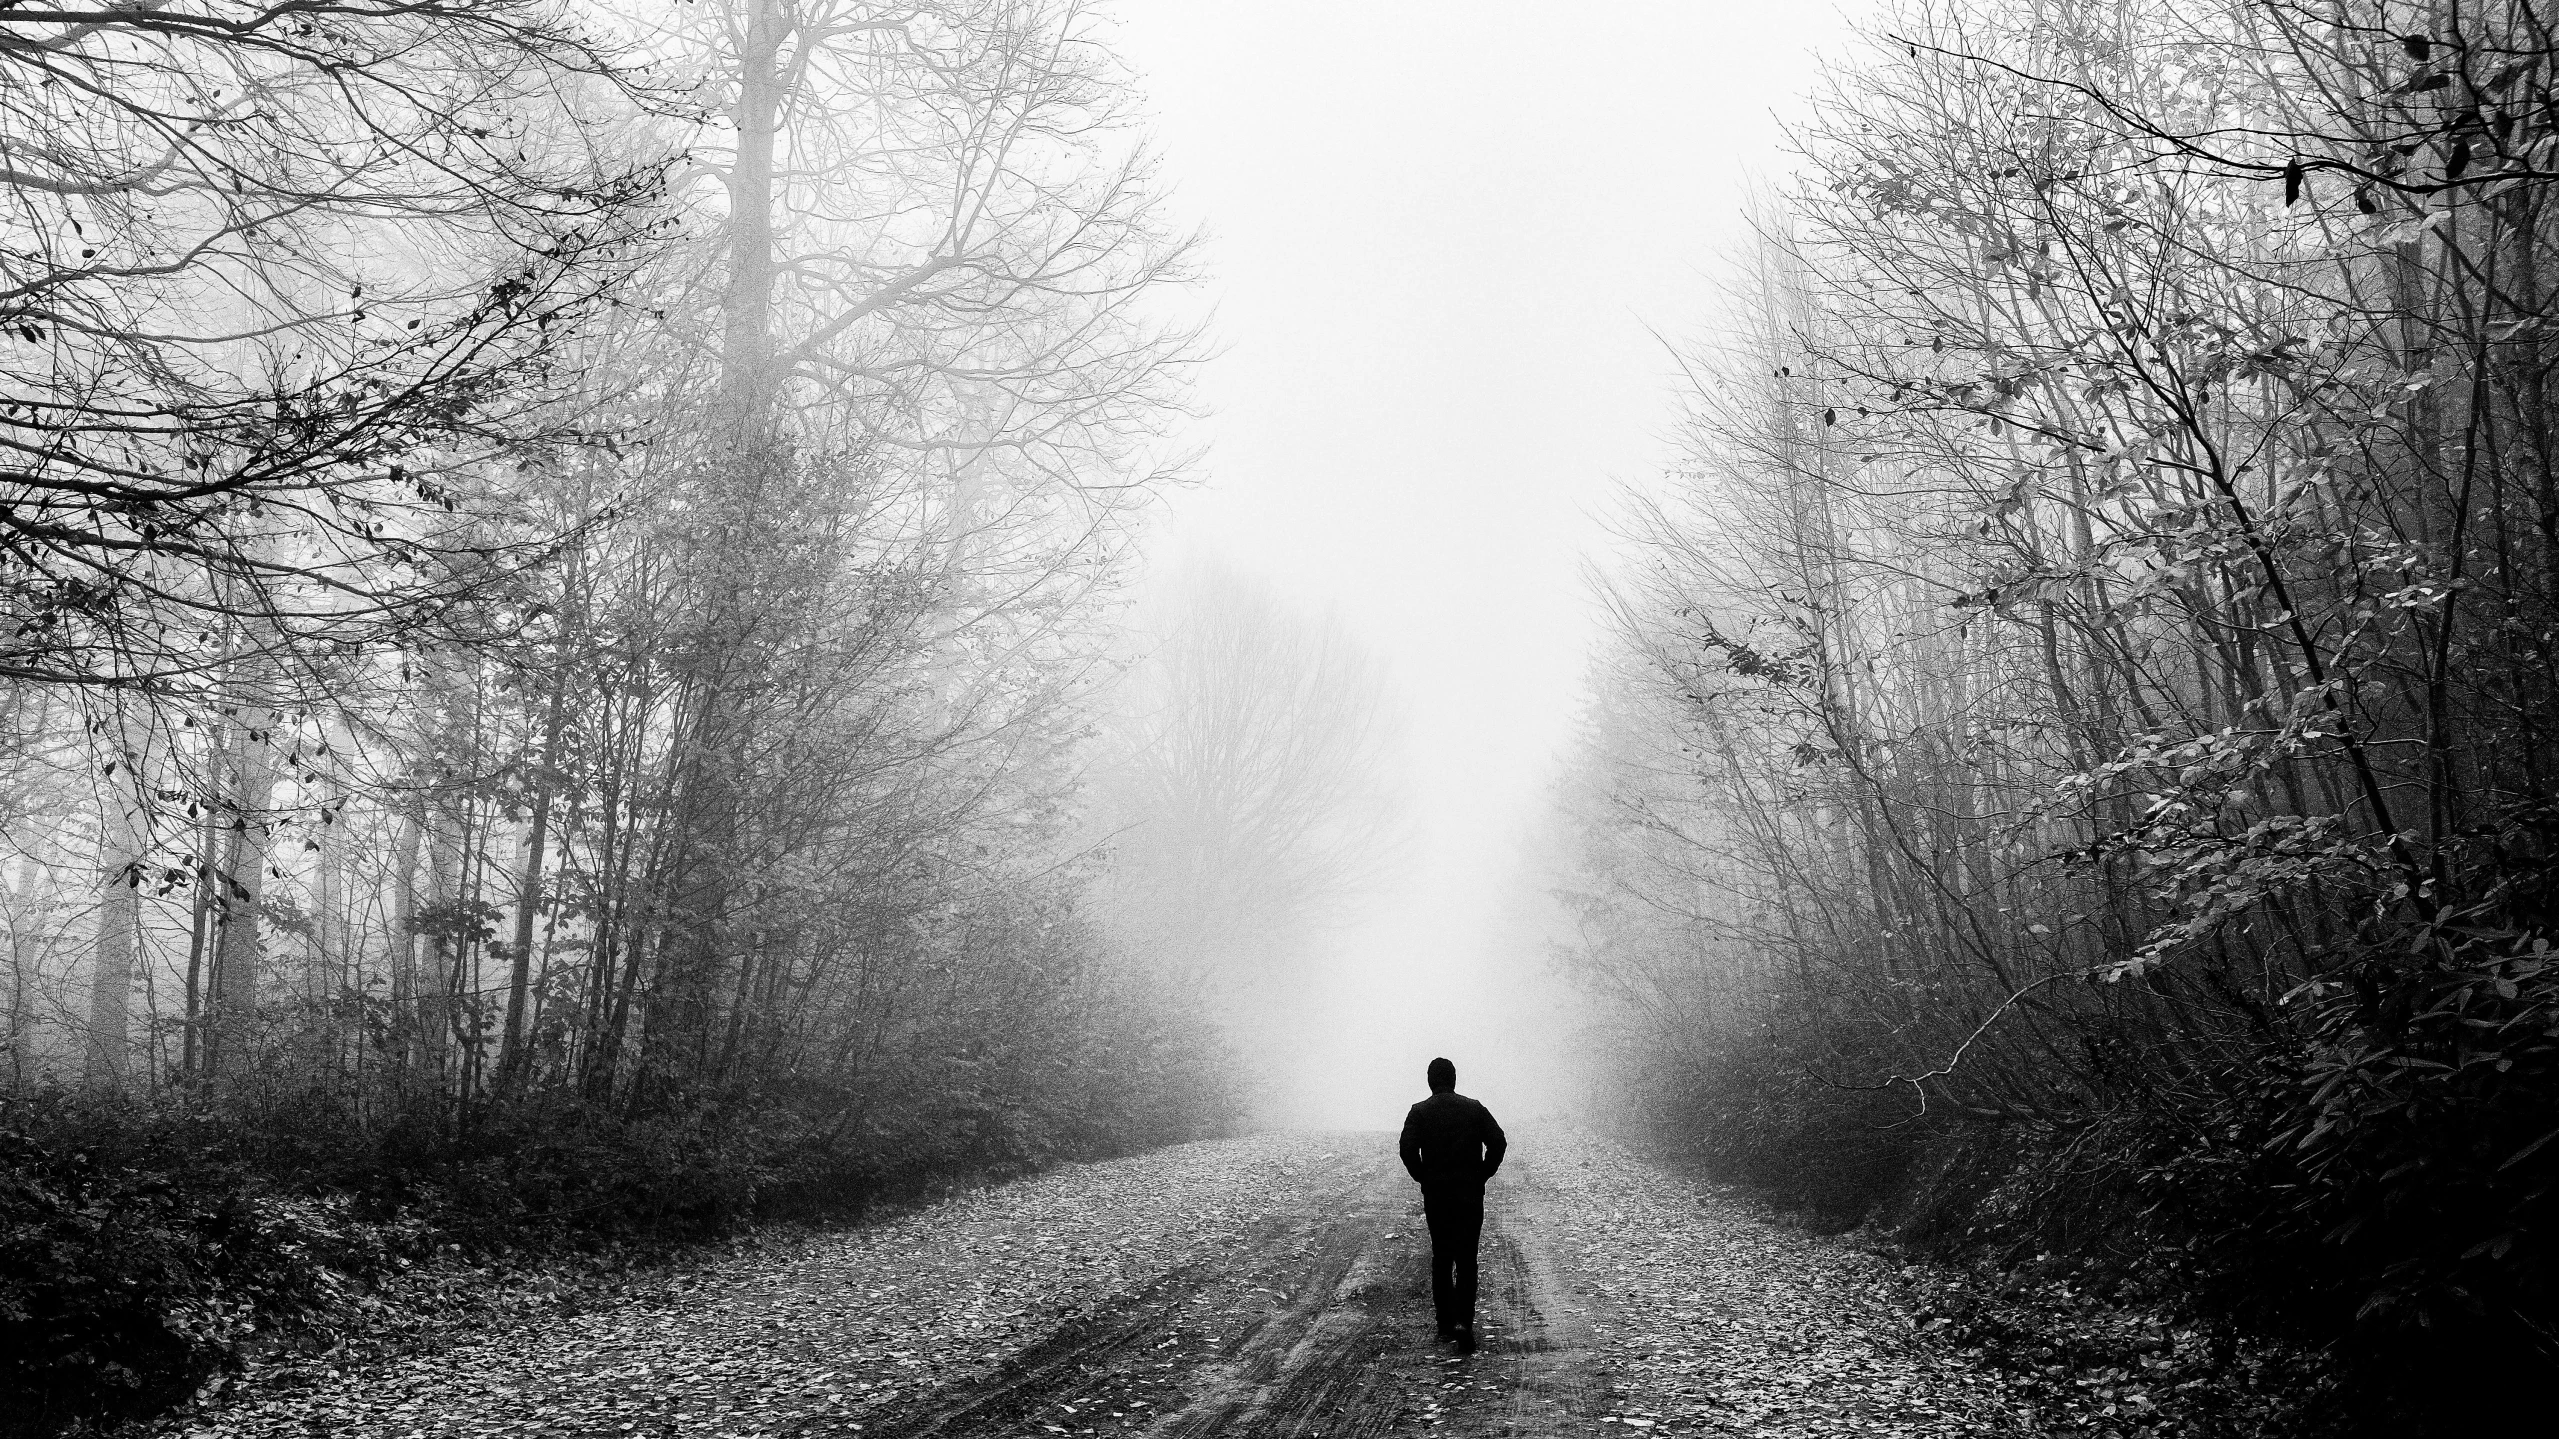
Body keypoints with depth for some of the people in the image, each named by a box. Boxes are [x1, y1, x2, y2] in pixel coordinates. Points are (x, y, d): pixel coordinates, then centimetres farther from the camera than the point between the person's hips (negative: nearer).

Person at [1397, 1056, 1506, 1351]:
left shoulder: (1419, 1112, -1)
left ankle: (1445, 1323, 15)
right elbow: (1498, 1143, -7)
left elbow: (1406, 1149, -13)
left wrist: (1422, 1177, 0)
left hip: (1435, 1194, 0)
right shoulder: (1475, 1108, 1)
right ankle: (1463, 1320, -13)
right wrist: (1482, 1174, 4)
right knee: (1466, 1259, 4)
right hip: (1471, 1194, 0)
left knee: (1441, 1259, 13)